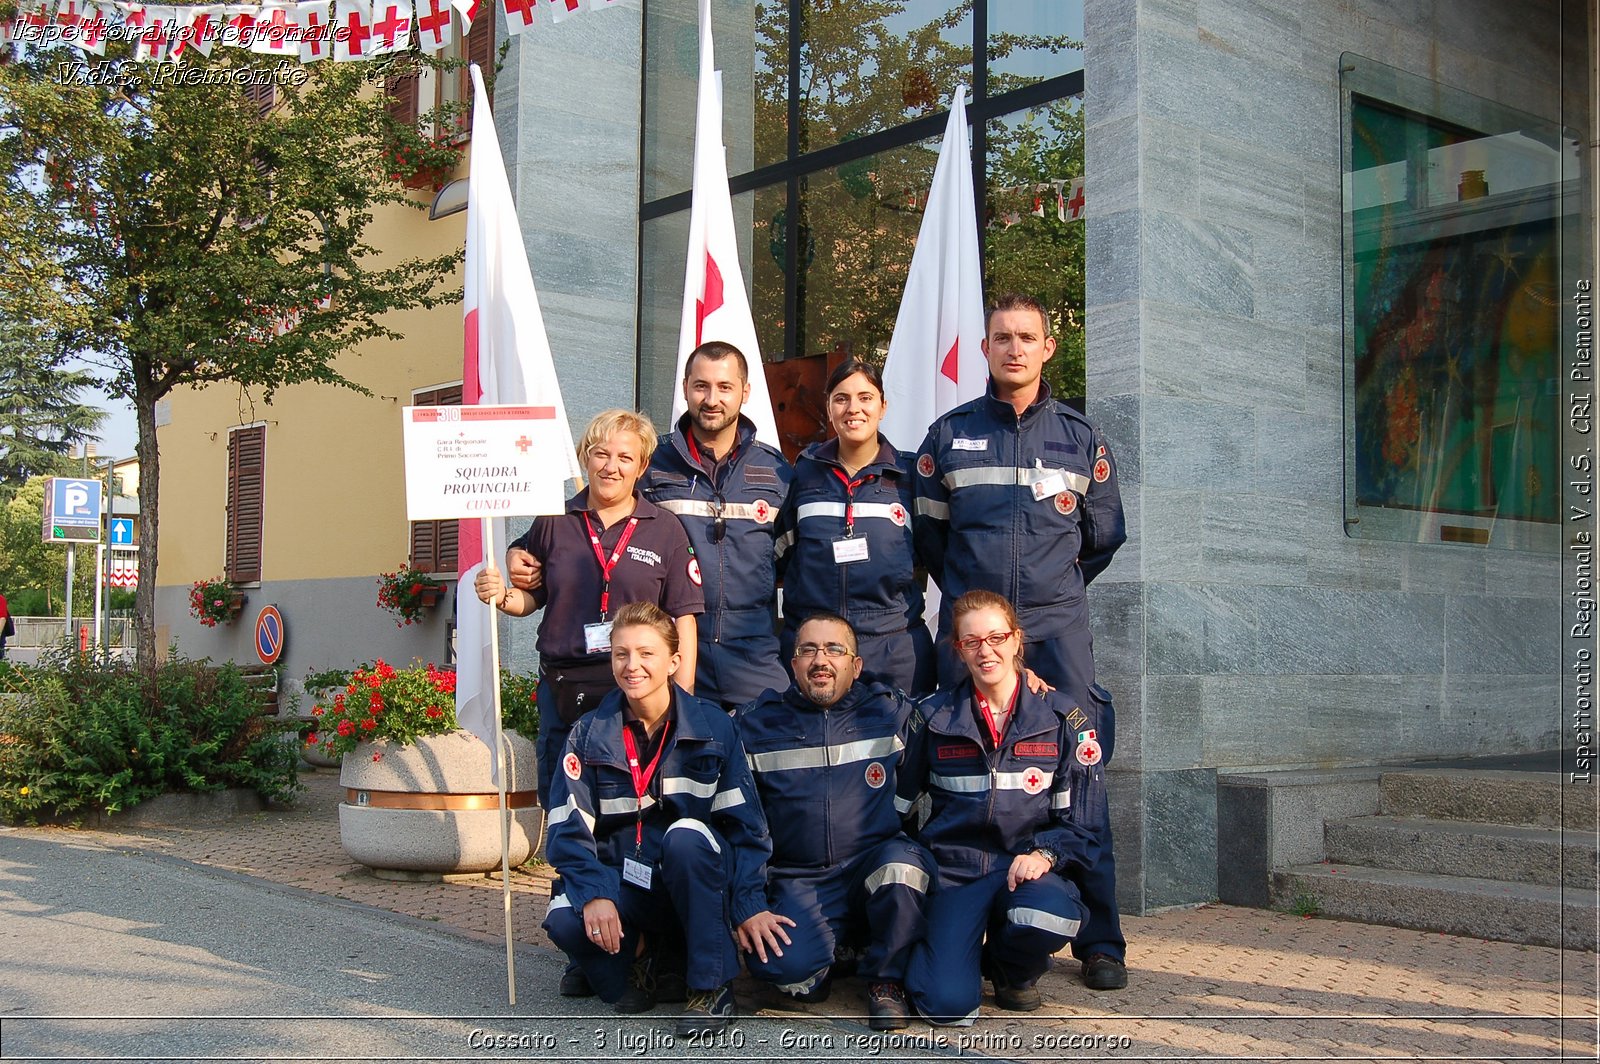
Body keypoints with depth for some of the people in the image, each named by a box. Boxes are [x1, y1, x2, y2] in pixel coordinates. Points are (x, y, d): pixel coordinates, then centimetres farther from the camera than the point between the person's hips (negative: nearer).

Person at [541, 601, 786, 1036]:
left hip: (697, 882, -1)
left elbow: (745, 823, -5)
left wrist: (751, 904, -16)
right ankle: (633, 954, 3)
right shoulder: (590, 734, 0)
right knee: (564, 921, -31)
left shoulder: (712, 726, -3)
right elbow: (568, 831, -7)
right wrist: (594, 894, -24)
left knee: (685, 835, -35)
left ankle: (712, 987, -20)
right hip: (622, 883, 1)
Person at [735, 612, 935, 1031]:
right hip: (800, 883, -1)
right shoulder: (756, 725, 9)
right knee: (783, 964, -31)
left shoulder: (891, 712, 8)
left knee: (902, 864, -35)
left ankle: (887, 978, -7)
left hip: (878, 863, 1)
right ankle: (834, 950, 8)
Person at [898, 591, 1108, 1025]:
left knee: (1048, 920, -37)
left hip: (1029, 864, 1)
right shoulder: (935, 717, 5)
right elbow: (903, 802, 12)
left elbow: (1082, 820, 2)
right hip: (954, 869, 0)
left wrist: (1044, 853, -16)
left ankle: (1014, 971, 2)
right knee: (949, 1004, -23)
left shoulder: (1063, 719, 3)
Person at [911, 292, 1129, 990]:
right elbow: (926, 530, 15)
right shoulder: (949, 435, 8)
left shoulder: (1081, 439, 10)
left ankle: (1100, 942, 2)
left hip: (1057, 629, 0)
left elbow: (1104, 535, 19)